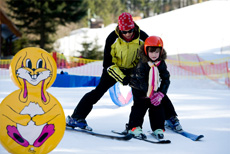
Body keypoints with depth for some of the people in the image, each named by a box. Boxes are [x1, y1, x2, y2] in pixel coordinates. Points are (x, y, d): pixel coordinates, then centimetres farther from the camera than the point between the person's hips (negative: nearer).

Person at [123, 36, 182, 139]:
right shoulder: (142, 64, -20)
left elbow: (166, 79, -6)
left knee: (158, 105, 1)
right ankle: (134, 127, -13)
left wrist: (161, 93, -19)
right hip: (140, 89, -5)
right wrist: (150, 94, -29)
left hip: (155, 90, 5)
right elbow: (142, 81, -24)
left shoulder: (161, 64, -7)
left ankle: (158, 128, 8)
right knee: (140, 106, -15)